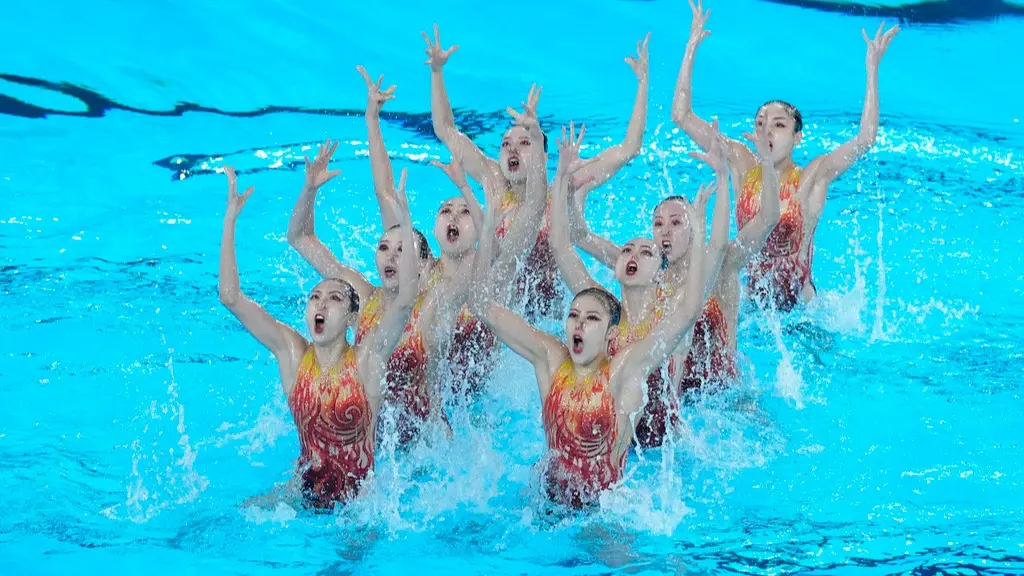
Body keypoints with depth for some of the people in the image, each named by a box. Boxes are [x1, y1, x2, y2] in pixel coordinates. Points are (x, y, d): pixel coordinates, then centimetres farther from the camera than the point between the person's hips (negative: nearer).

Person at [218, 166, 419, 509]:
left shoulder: (366, 359, -7)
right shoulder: (292, 352, 0)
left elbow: (405, 301, -21)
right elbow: (230, 297, -5)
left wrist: (406, 228, -28)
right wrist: (230, 219, -9)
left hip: (361, 496, -3)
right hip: (305, 491, 3)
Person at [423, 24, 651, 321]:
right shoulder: (497, 187, 3)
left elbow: (628, 149, -6)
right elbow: (446, 132, 9)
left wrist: (643, 82, -7)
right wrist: (437, 71, 4)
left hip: (551, 316, -1)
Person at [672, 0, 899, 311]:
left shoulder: (812, 178, -10)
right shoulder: (742, 164, -2)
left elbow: (865, 139, -24)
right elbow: (681, 116, -2)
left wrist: (872, 68, -25)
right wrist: (691, 48, -6)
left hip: (799, 306, -3)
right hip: (750, 301, 3)